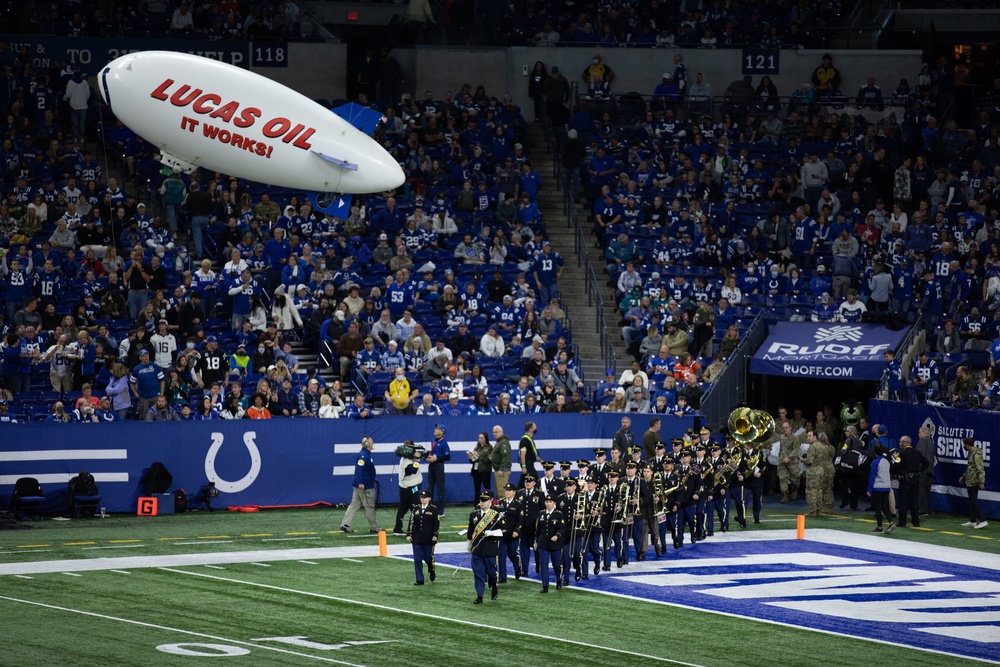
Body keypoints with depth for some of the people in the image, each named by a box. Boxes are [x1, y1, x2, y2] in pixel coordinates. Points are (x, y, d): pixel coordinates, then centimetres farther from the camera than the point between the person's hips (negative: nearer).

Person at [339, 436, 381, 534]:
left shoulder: (366, 454, 15)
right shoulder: (363, 455, -16)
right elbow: (359, 469, -25)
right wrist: (360, 483, -29)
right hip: (364, 486, -10)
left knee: (354, 505, 8)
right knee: (369, 507, 0)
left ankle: (345, 524, 5)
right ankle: (373, 527, 7)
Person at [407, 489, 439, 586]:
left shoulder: (433, 509, -1)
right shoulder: (416, 508, 6)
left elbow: (437, 524, -2)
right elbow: (411, 522, 6)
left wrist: (435, 535, -11)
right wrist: (409, 534, 0)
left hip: (428, 539, -2)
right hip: (417, 538, 2)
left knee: (428, 558, 4)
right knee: (417, 559, -1)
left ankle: (432, 572, 37)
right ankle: (419, 580, 3)